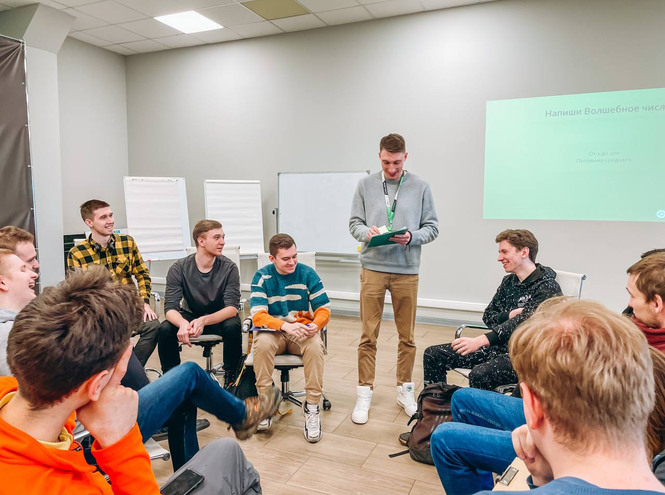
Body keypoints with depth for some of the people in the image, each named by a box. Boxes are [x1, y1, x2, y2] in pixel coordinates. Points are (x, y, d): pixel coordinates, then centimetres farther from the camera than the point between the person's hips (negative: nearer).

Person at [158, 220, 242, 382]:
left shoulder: (229, 268, -16)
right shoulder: (179, 268, -14)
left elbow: (232, 308, -22)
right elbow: (170, 308, -19)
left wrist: (204, 321, -42)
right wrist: (183, 323, -44)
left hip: (220, 318, -1)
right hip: (190, 316, 1)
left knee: (233, 326, -33)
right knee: (165, 329, -28)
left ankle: (231, 379, -13)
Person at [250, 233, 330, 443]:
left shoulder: (308, 274, -6)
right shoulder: (262, 277, -8)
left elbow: (323, 309, -5)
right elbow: (258, 315, -17)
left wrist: (315, 325, -29)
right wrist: (286, 326, -35)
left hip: (303, 332, 0)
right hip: (274, 332, 0)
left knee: (315, 345, -33)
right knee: (262, 342, -34)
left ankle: (312, 407, -21)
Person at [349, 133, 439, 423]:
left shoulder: (420, 187, 3)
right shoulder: (365, 185, 4)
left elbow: (432, 227, 4)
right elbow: (354, 222, 7)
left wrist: (412, 237, -15)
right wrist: (367, 232, -15)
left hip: (407, 271, 1)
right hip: (373, 269, 0)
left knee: (407, 336, 11)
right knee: (369, 335, 3)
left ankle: (405, 389, 29)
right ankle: (364, 392, 17)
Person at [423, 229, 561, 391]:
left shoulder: (547, 287, -13)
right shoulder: (509, 281, 11)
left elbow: (523, 323, -27)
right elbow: (488, 316, 11)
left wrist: (480, 341, -39)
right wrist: (509, 315, -12)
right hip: (498, 346, 8)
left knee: (479, 375, -36)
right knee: (433, 354, -2)